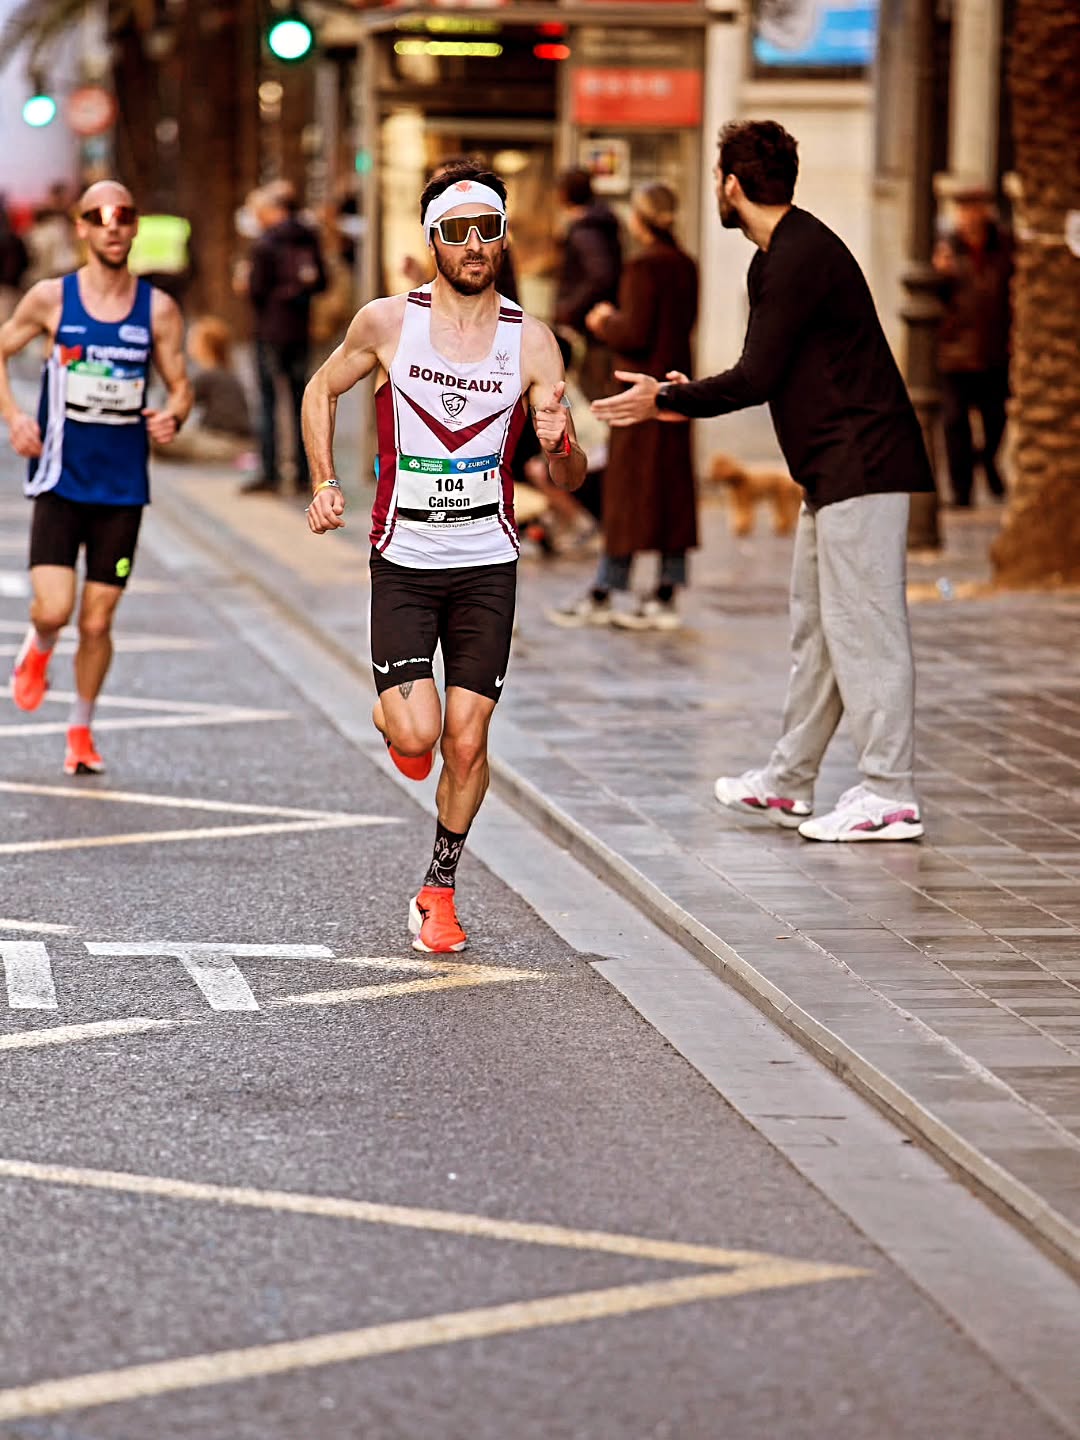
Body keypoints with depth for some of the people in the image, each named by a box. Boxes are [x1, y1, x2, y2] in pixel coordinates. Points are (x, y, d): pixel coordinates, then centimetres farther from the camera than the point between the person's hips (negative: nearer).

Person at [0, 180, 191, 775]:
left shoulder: (158, 309, 1)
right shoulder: (51, 298, -3)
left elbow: (180, 386, 7)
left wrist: (172, 417, -16)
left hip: (122, 487, 1)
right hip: (60, 480, -1)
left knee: (98, 621, 5)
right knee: (53, 609, -14)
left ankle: (81, 731, 25)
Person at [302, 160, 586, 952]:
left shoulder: (531, 340, -5)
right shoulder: (388, 322, -7)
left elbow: (570, 478, -3)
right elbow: (323, 390, 12)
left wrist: (560, 444, -26)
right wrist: (325, 484, 1)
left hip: (487, 566, 1)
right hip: (404, 561, -1)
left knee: (466, 742, -1)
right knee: (416, 734, -13)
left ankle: (440, 889, 19)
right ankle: (392, 713, 25)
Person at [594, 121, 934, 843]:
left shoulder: (800, 258, -16)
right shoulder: (782, 255, 16)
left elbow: (758, 377, -18)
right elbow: (773, 375, 22)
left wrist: (665, 402, -7)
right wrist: (690, 396, 24)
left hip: (862, 467, -11)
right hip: (835, 471, 11)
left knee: (862, 627, -9)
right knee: (816, 625, 15)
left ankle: (891, 796, -7)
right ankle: (789, 782, 24)